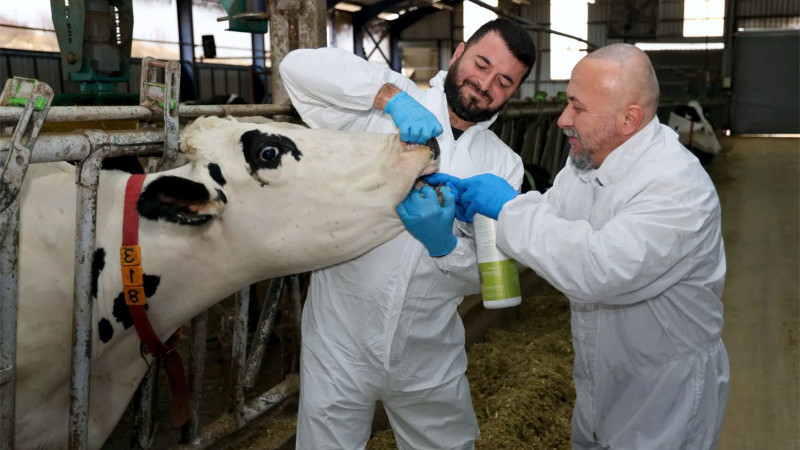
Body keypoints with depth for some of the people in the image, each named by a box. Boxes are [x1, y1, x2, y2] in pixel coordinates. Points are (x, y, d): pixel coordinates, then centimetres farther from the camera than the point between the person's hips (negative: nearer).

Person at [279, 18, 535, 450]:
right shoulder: (384, 110, -5)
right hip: (340, 345, -2)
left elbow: (484, 276, 0)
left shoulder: (503, 165, 2)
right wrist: (393, 95, -27)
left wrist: (445, 244, -23)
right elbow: (299, 65, -17)